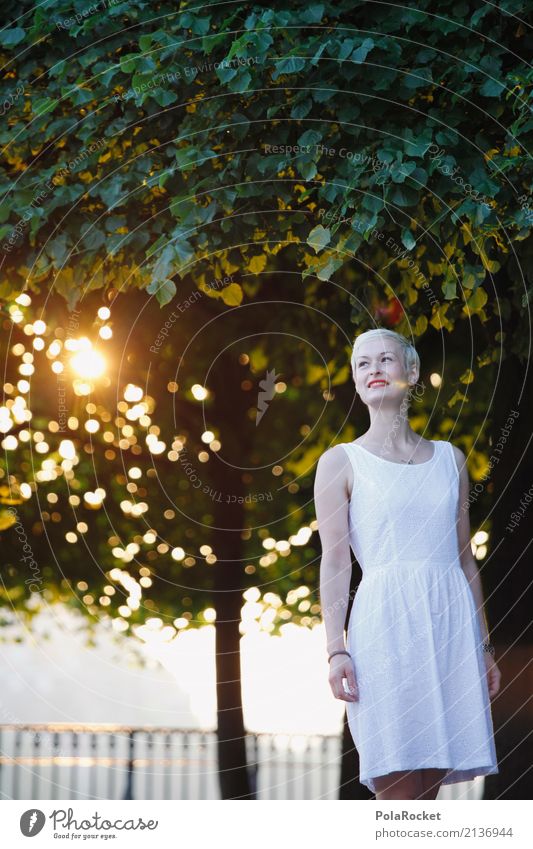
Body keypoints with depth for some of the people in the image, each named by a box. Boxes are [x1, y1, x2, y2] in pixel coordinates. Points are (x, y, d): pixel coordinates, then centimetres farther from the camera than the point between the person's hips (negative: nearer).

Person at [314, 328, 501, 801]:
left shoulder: (450, 459, 15)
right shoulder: (341, 463, 6)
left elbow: (464, 557, 17)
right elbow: (335, 562, 0)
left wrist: (484, 645, 16)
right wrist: (336, 649, -10)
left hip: (452, 620, 4)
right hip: (386, 622, -3)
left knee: (427, 791, 0)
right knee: (397, 794, -10)